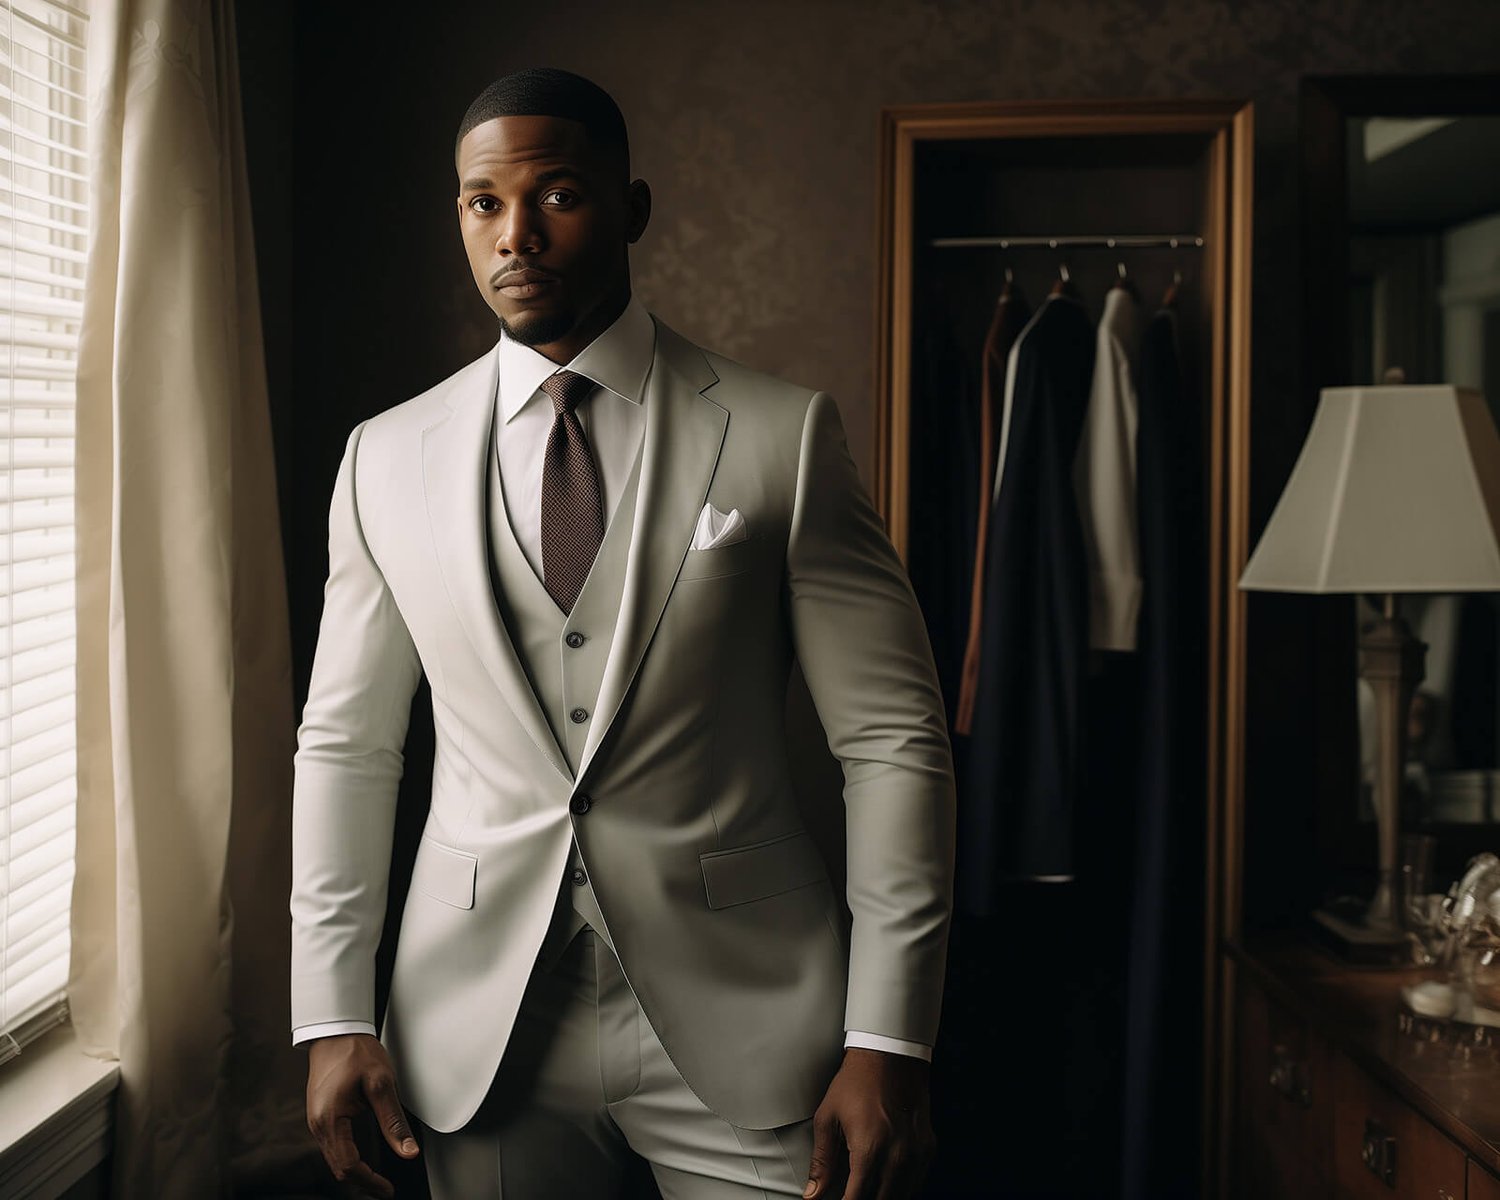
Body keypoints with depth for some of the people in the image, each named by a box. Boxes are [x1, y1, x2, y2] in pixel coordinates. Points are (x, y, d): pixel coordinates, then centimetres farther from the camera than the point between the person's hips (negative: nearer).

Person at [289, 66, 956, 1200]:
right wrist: (333, 1018, 2)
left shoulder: (785, 434, -5)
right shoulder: (387, 459, 4)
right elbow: (345, 746, 8)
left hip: (743, 1022, -2)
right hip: (479, 1038, 2)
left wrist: (889, 1041, -10)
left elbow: (894, 737, -5)